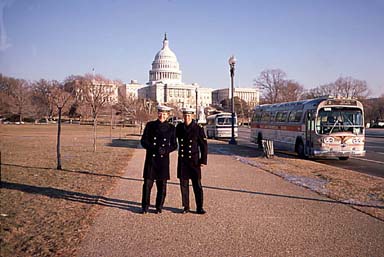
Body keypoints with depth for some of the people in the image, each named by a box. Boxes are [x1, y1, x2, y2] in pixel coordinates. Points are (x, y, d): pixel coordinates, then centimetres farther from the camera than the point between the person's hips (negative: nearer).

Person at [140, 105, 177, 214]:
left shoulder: (171, 128, 5)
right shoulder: (150, 125, 5)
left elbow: (174, 145, 7)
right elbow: (143, 141, 3)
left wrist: (165, 150, -13)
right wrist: (154, 148, -13)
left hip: (163, 159, 0)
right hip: (151, 159, 0)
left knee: (162, 184, 5)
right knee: (148, 183, -1)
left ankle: (159, 207, 18)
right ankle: (145, 207, 12)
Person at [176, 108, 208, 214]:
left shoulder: (198, 128, -4)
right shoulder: (179, 127, 5)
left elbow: (204, 145, -3)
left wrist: (203, 160, -6)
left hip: (194, 161, -3)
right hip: (182, 161, 3)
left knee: (197, 185, 1)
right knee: (184, 184, 8)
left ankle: (199, 208, 10)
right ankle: (186, 207, 19)